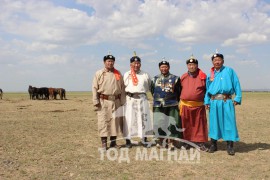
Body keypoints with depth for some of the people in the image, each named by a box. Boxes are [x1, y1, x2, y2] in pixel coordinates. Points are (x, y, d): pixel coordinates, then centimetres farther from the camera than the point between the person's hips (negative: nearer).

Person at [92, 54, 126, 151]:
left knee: (116, 121, 6)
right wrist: (96, 101, -7)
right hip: (103, 101, -3)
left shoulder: (118, 74, 12)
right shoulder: (99, 73, 4)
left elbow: (122, 88, 11)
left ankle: (113, 142, 19)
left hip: (116, 101, 3)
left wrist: (122, 101, 5)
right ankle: (104, 143, 5)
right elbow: (94, 88, 1)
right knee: (103, 122, -3)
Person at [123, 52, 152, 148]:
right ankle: (128, 140, 7)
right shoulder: (126, 75, 9)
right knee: (129, 119, -1)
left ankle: (144, 139, 14)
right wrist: (128, 93, 1)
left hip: (142, 98, 1)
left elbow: (149, 86, 17)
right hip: (130, 99, -1)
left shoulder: (145, 75, 9)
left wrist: (142, 93, 8)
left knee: (144, 118, 3)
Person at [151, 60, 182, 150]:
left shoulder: (175, 78, 1)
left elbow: (179, 92, 5)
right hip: (158, 106, 2)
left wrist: (175, 101, 7)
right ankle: (161, 141, 21)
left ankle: (171, 142, 8)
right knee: (159, 123, 5)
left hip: (172, 106, -2)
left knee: (171, 124, -2)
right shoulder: (155, 79, 9)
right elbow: (152, 91, 17)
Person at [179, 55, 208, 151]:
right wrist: (180, 101, 11)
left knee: (200, 125, 4)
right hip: (185, 105, 2)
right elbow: (180, 89, 15)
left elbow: (207, 90, 4)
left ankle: (200, 143, 14)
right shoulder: (183, 77, 7)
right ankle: (186, 142, 21)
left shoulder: (202, 76, 0)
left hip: (199, 105, -2)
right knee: (186, 125, 9)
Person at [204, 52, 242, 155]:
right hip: (213, 102, 3)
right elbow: (208, 89, 16)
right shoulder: (210, 74, 14)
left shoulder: (229, 71, 4)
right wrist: (207, 101, 7)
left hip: (226, 101, -3)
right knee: (213, 123, 8)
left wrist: (237, 98, -8)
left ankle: (230, 146, 6)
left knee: (228, 122, -3)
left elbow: (236, 84, -1)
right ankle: (213, 145, 20)